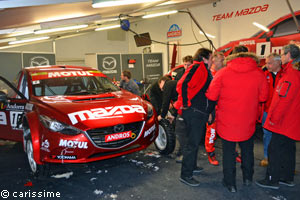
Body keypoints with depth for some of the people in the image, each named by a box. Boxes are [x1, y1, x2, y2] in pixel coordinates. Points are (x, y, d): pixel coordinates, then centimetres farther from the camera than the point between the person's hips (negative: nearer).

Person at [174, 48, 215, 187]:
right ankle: (186, 175, 5)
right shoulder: (197, 67, -12)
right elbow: (182, 84, -26)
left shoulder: (204, 70, 20)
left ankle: (192, 166, 36)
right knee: (192, 143, -5)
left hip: (200, 112, 10)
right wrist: (185, 104, -21)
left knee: (195, 141, 20)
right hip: (193, 112, -10)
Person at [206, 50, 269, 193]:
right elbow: (263, 97, -2)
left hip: (227, 121, -2)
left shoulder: (223, 73, -10)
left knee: (228, 151, 11)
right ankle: (248, 178, 38)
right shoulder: (259, 73, -7)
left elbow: (211, 96, -10)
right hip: (248, 122, 2)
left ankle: (230, 183, 20)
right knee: (247, 149, 22)